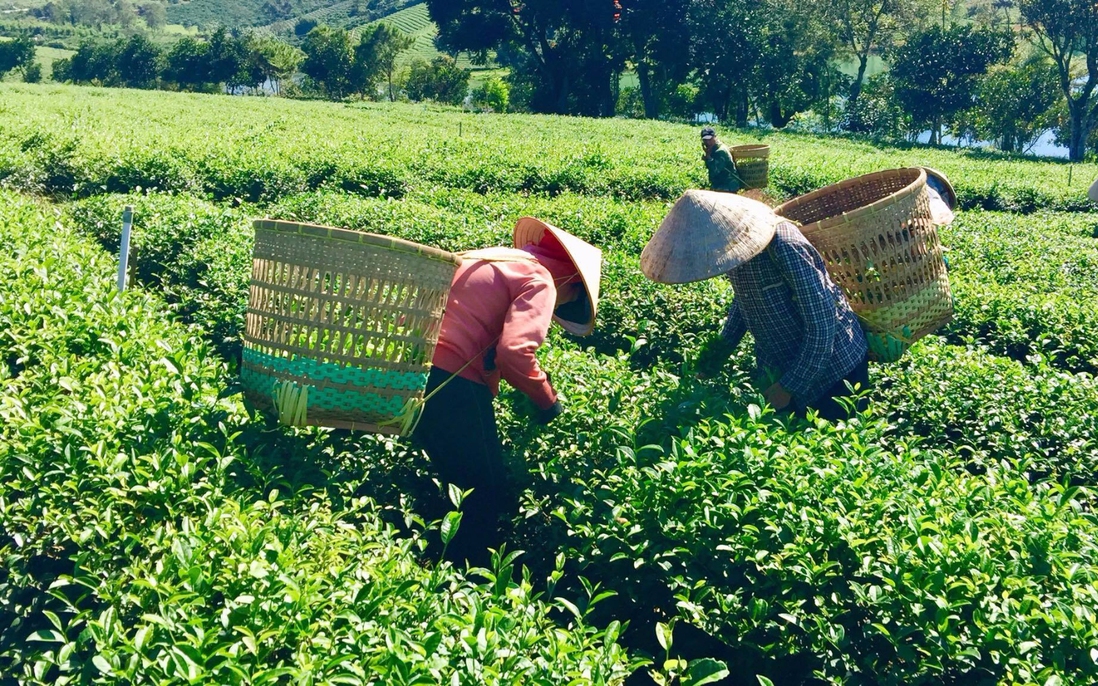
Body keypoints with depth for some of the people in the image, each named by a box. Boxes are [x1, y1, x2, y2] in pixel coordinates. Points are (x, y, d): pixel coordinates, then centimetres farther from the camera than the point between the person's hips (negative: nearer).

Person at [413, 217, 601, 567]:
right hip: (453, 381, -9)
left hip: (414, 368, 9)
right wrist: (547, 399, -3)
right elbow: (514, 351, -18)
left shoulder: (489, 259, 22)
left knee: (460, 483, 23)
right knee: (489, 494, 6)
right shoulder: (540, 281, -3)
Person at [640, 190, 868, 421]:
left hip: (831, 364, -6)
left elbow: (821, 326, -29)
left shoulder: (785, 248, -33)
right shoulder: (732, 243, -12)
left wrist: (790, 386, -23)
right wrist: (726, 341, 1)